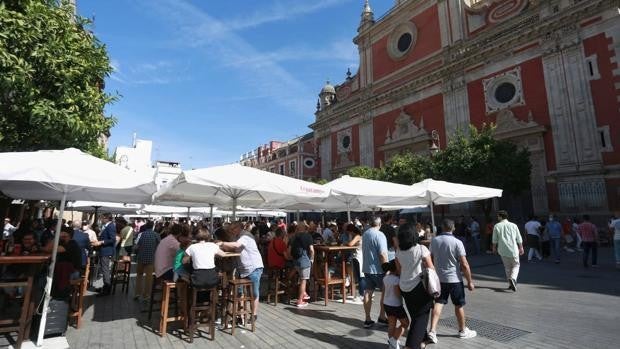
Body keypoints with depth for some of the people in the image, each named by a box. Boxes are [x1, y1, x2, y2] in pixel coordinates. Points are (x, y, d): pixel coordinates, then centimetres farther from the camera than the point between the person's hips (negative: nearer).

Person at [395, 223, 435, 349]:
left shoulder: (399, 251, -2)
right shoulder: (421, 249, -15)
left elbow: (399, 268, 6)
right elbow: (431, 268, -11)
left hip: (404, 288, 5)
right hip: (420, 286, -5)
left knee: (415, 316, 21)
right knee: (421, 317, 5)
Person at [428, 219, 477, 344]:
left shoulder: (434, 241, -1)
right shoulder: (457, 242, -15)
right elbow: (464, 265, -15)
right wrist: (470, 281, -4)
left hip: (439, 278, 3)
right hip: (454, 279, -3)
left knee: (438, 303, 8)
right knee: (459, 305, 14)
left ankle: (432, 330, -1)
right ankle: (463, 331, 31)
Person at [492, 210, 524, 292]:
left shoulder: (497, 226, -3)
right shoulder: (513, 225, 0)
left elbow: (494, 240, 3)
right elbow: (519, 239, 5)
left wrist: (494, 248, 17)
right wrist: (521, 248, 18)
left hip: (503, 250, 0)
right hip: (513, 249, 0)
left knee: (507, 267, 14)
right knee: (516, 265, 13)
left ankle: (511, 284, 18)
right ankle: (512, 278, -12)